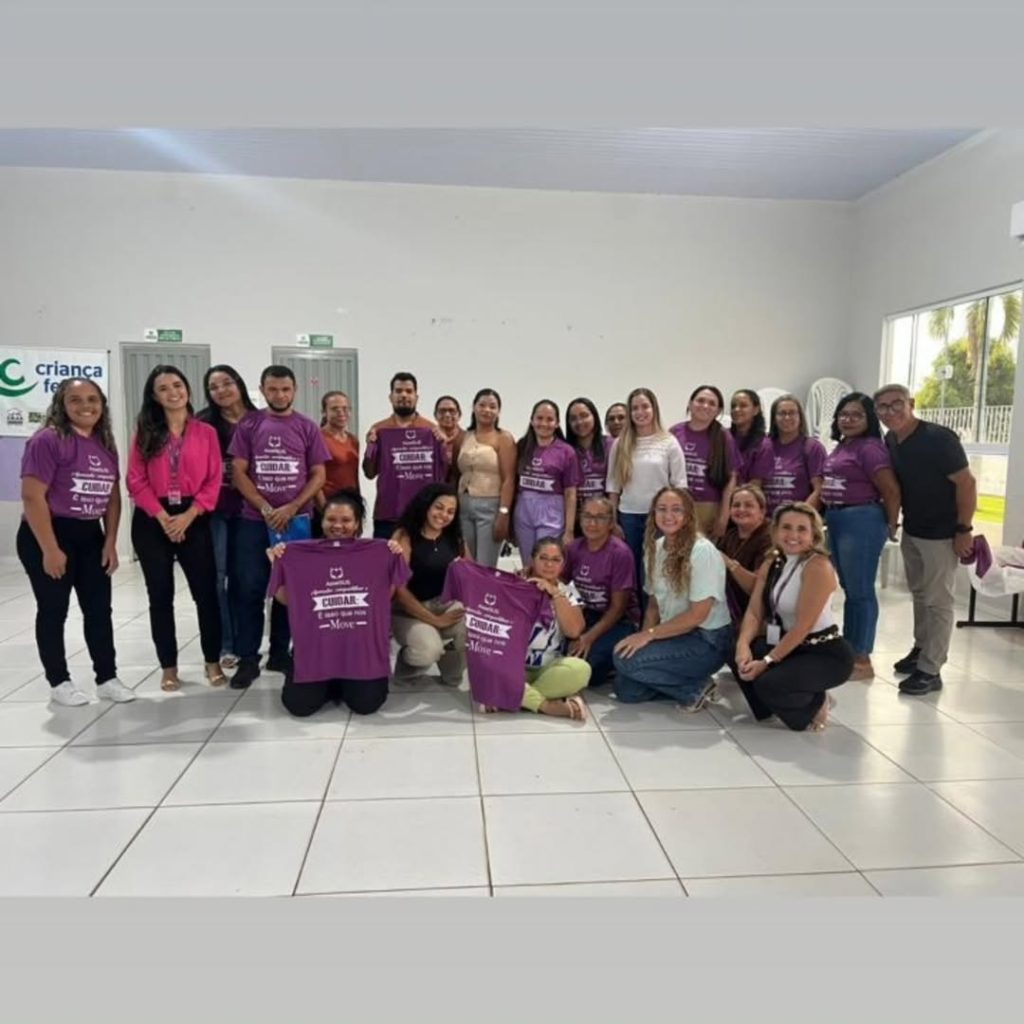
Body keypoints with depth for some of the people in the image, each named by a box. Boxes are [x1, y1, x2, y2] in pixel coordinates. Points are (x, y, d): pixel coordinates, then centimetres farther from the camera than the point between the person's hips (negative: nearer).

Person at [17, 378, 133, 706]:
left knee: (99, 609, 10)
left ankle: (107, 679, 20)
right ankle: (59, 683, 18)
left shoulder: (105, 445, 8)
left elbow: (112, 496, 11)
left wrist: (110, 542, 5)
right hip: (47, 535, -6)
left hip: (90, 537, 7)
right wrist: (50, 549, -19)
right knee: (53, 611, 5)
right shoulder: (47, 440, -13)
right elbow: (32, 497, -18)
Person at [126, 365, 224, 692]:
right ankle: (168, 667, 17)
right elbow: (136, 481, -1)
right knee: (160, 594, 6)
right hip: (152, 521, 1)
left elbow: (214, 480, -2)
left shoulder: (206, 432, 4)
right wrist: (163, 517, -12)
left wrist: (188, 516, -12)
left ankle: (213, 662, 13)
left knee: (205, 591, -1)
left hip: (194, 519, -1)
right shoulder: (145, 433, 5)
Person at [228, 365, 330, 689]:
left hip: (296, 521, 1)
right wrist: (266, 509, -12)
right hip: (254, 521, 0)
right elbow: (238, 472, -1)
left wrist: (291, 508, -11)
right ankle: (248, 659, 9)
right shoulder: (248, 425, 3)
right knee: (249, 590, 0)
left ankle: (280, 653, 20)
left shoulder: (307, 428, 4)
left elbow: (318, 475, 1)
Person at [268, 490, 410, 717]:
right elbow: (287, 600, 5)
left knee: (366, 704, -16)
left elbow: (388, 595, 2)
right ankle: (329, 685, 19)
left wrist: (397, 561, -7)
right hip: (315, 647, 1)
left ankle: (346, 683, 21)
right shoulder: (299, 554, 4)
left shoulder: (377, 552, 3)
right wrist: (277, 565, -5)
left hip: (361, 646, 0)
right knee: (299, 705, -16)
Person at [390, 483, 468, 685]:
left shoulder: (455, 538, 4)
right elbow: (399, 589, -17)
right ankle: (407, 666, 8)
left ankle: (452, 675, 6)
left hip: (445, 604, 4)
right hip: (408, 610, -4)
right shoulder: (404, 537, -12)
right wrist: (435, 621, -20)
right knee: (428, 651, -33)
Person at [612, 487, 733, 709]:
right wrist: (642, 637, -7)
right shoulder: (655, 547, 3)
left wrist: (649, 635, -19)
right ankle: (686, 682, 13)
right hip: (674, 636, 7)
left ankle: (696, 688, -5)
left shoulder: (703, 551, -18)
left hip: (707, 642, -7)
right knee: (625, 690, -4)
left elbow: (697, 615, -20)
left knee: (626, 659, -22)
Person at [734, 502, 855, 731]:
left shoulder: (818, 567, -20)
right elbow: (754, 612, -2)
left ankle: (815, 704, 6)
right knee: (743, 661, -14)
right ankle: (769, 707, 12)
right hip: (788, 645, 7)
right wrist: (743, 644, -22)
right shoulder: (770, 566, 4)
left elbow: (803, 626, -24)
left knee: (769, 684, -26)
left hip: (826, 654, -7)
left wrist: (767, 661, -24)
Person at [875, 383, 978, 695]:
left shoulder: (938, 438, -21)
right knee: (919, 595, 18)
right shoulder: (890, 442, 1)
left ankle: (930, 670, 5)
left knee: (938, 601, -1)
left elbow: (966, 483, -20)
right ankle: (921, 649, 34)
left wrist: (964, 530, -19)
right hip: (911, 530, 7)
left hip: (941, 533, -7)